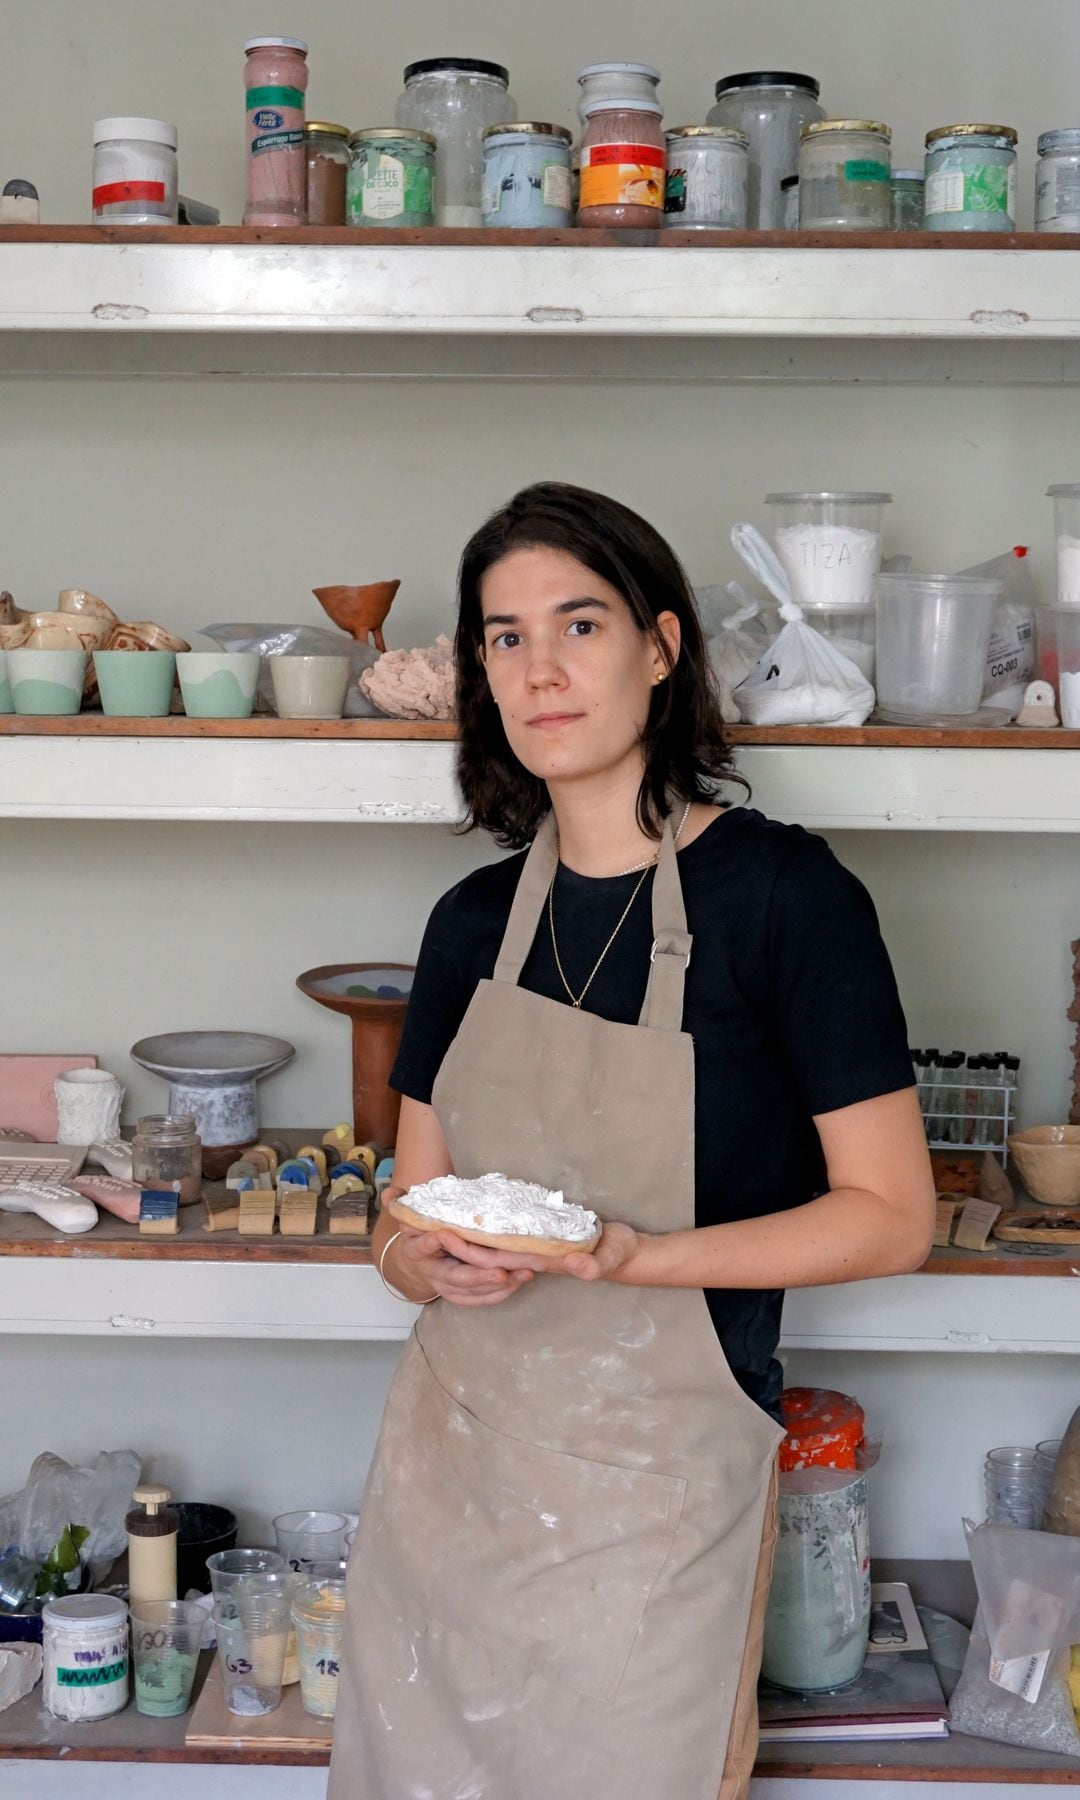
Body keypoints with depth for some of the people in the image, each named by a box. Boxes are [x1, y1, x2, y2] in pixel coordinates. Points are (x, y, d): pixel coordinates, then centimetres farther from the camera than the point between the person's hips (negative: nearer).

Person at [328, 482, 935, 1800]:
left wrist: (634, 1255, -24)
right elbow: (404, 1226, 9)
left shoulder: (780, 890, -12)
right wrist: (436, 1259, -14)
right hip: (450, 1454, 5)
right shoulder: (475, 920, 4)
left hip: (654, 1483, -4)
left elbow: (890, 1216, -11)